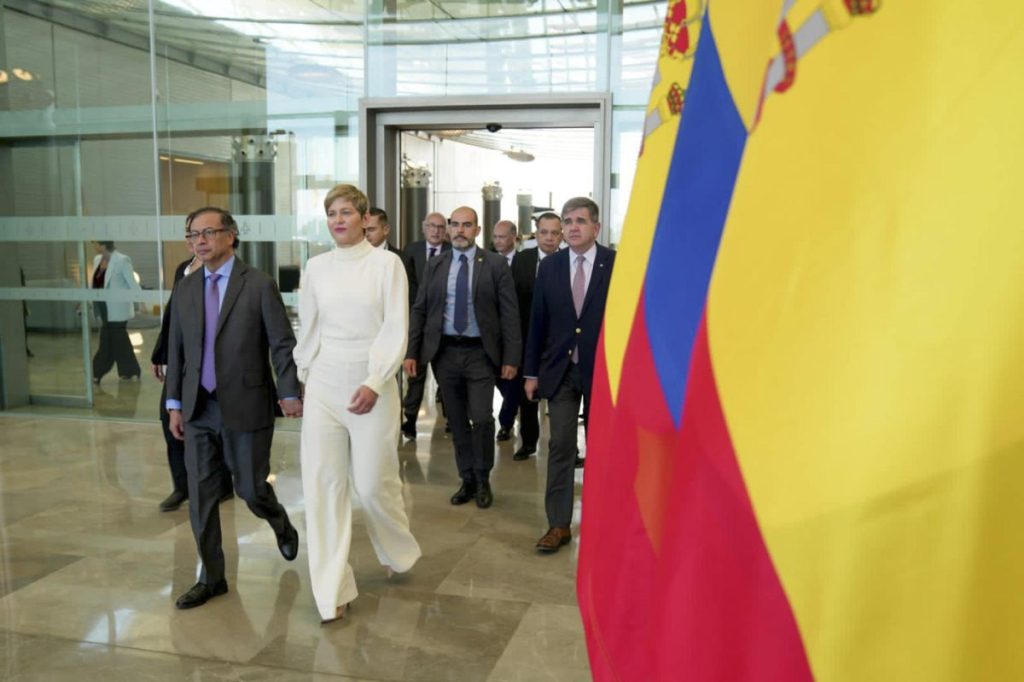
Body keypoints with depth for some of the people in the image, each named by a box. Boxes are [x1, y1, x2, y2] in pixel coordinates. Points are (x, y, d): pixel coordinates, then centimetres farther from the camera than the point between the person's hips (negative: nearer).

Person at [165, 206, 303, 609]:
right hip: (199, 410, 4)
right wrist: (175, 403, 8)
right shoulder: (184, 290, 8)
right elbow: (176, 350, 11)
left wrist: (290, 394, -12)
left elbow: (283, 344, -7)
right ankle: (211, 578, 20)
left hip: (246, 406, -4)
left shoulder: (259, 285, -6)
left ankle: (281, 525, 39)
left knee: (251, 488, 5)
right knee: (201, 495, 6)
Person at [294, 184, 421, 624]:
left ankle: (398, 551, 35)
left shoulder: (387, 263, -5)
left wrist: (374, 384, -17)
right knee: (322, 484, 0)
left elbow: (397, 330, -9)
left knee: (372, 484, 3)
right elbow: (308, 331, 13)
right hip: (323, 385, 3)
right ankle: (332, 592, 11)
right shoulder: (316, 267, 6)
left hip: (372, 385, -3)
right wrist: (300, 382, 12)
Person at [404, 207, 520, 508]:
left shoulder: (495, 264, -2)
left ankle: (482, 480, 17)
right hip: (444, 352, 3)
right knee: (457, 421, 10)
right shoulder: (435, 265, 7)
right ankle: (467, 480, 25)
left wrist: (511, 358, -8)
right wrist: (411, 352, 1)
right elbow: (419, 311, 8)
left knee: (482, 419, -5)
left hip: (479, 353, -3)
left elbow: (509, 313, -3)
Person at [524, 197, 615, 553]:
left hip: (602, 370, -2)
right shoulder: (549, 266, 4)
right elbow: (538, 321, 5)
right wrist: (531, 371, 4)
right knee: (560, 447, 3)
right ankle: (558, 524, 12)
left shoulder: (617, 264, -6)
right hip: (560, 370, 2)